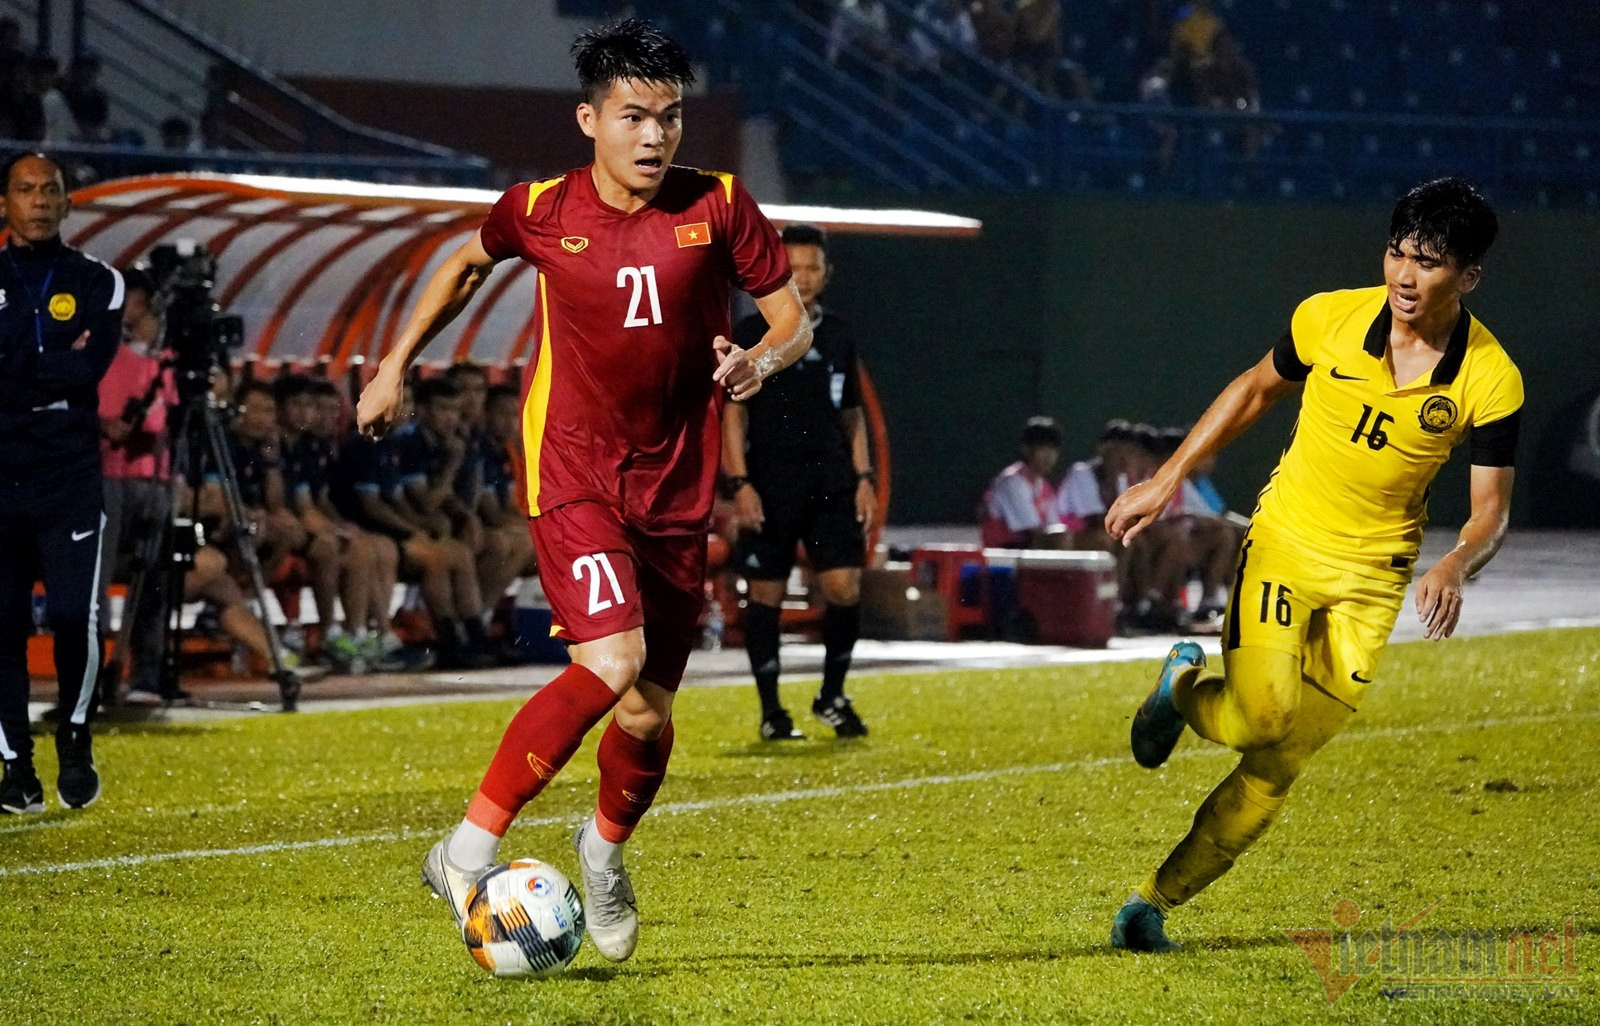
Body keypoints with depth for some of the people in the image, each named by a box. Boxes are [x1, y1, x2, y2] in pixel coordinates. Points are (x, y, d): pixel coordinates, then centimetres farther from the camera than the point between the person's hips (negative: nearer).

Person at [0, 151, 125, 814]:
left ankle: (75, 743, 9)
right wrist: (53, 372, -11)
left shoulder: (97, 284, 9)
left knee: (76, 616, -11)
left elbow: (88, 370, -7)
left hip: (69, 480, 0)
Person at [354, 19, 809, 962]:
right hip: (571, 468, -3)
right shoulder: (541, 212, -5)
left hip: (677, 481, 3)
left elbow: (794, 319, 2)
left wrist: (761, 361, -20)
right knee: (613, 663, -25)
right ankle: (469, 851, -17)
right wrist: (396, 365, 17)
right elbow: (468, 264, 17)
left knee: (650, 714, 6)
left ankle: (606, 847, 39)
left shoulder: (719, 207, -5)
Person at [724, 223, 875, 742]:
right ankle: (771, 710, 9)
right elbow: (733, 411, -4)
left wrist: (864, 477, 9)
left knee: (844, 587, -7)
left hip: (831, 484, 3)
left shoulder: (838, 334, 11)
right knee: (766, 593, 1)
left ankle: (832, 696, 10)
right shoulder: (753, 333, -2)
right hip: (770, 486, -3)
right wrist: (739, 483, -12)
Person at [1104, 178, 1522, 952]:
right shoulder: (1328, 319, -11)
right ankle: (1183, 690, 13)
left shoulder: (1490, 380, -14)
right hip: (1285, 540, 0)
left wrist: (1455, 567, -29)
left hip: (1373, 573, 0)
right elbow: (1255, 390, 8)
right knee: (1264, 709, -22)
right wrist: (1169, 476, 6)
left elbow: (1490, 509, -8)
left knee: (1280, 763, -3)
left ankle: (1158, 899, 9)